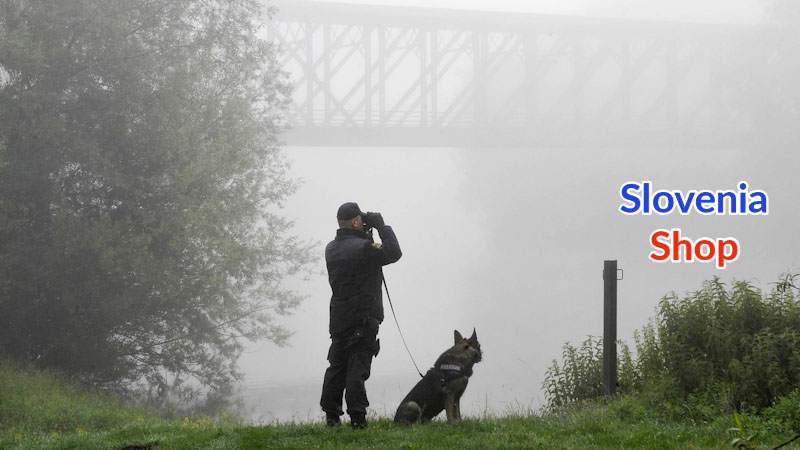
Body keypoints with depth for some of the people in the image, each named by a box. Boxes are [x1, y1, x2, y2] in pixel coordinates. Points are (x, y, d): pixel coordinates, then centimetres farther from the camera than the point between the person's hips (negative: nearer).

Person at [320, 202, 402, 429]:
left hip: (338, 318, 7)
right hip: (363, 319, -7)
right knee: (358, 367, -6)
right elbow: (393, 253, -14)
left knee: (336, 366, 12)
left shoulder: (331, 249, 9)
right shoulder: (362, 247, -15)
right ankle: (357, 417, -8)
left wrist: (367, 237, 14)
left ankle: (331, 414, 14)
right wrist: (382, 226, -6)